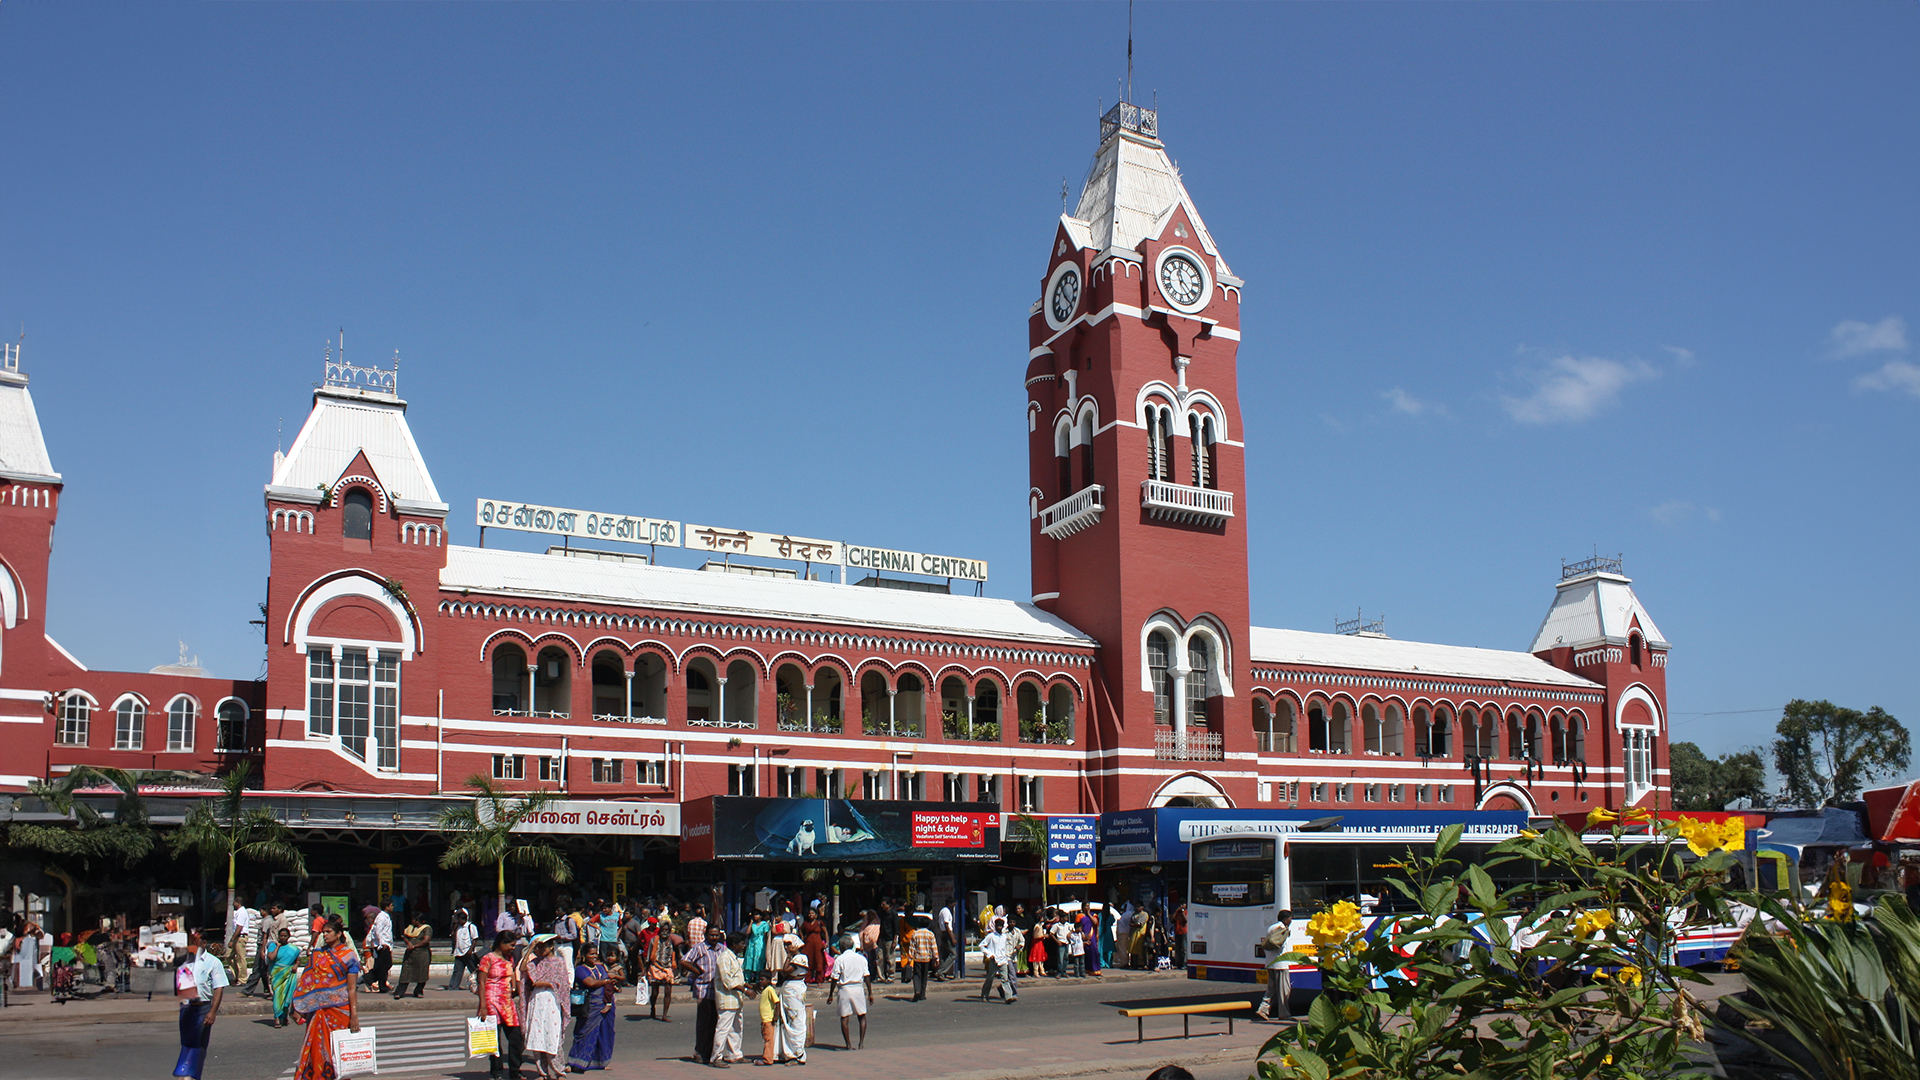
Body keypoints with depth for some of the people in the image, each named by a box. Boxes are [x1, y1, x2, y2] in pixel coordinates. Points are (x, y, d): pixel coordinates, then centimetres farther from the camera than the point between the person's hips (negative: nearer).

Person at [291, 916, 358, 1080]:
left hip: (340, 1009, -3)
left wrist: (354, 1016, -11)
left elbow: (352, 988, -6)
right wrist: (298, 1008, 3)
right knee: (319, 1048, 0)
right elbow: (308, 982, 9)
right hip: (319, 1010, 3)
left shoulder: (348, 956, -2)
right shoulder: (318, 954, 9)